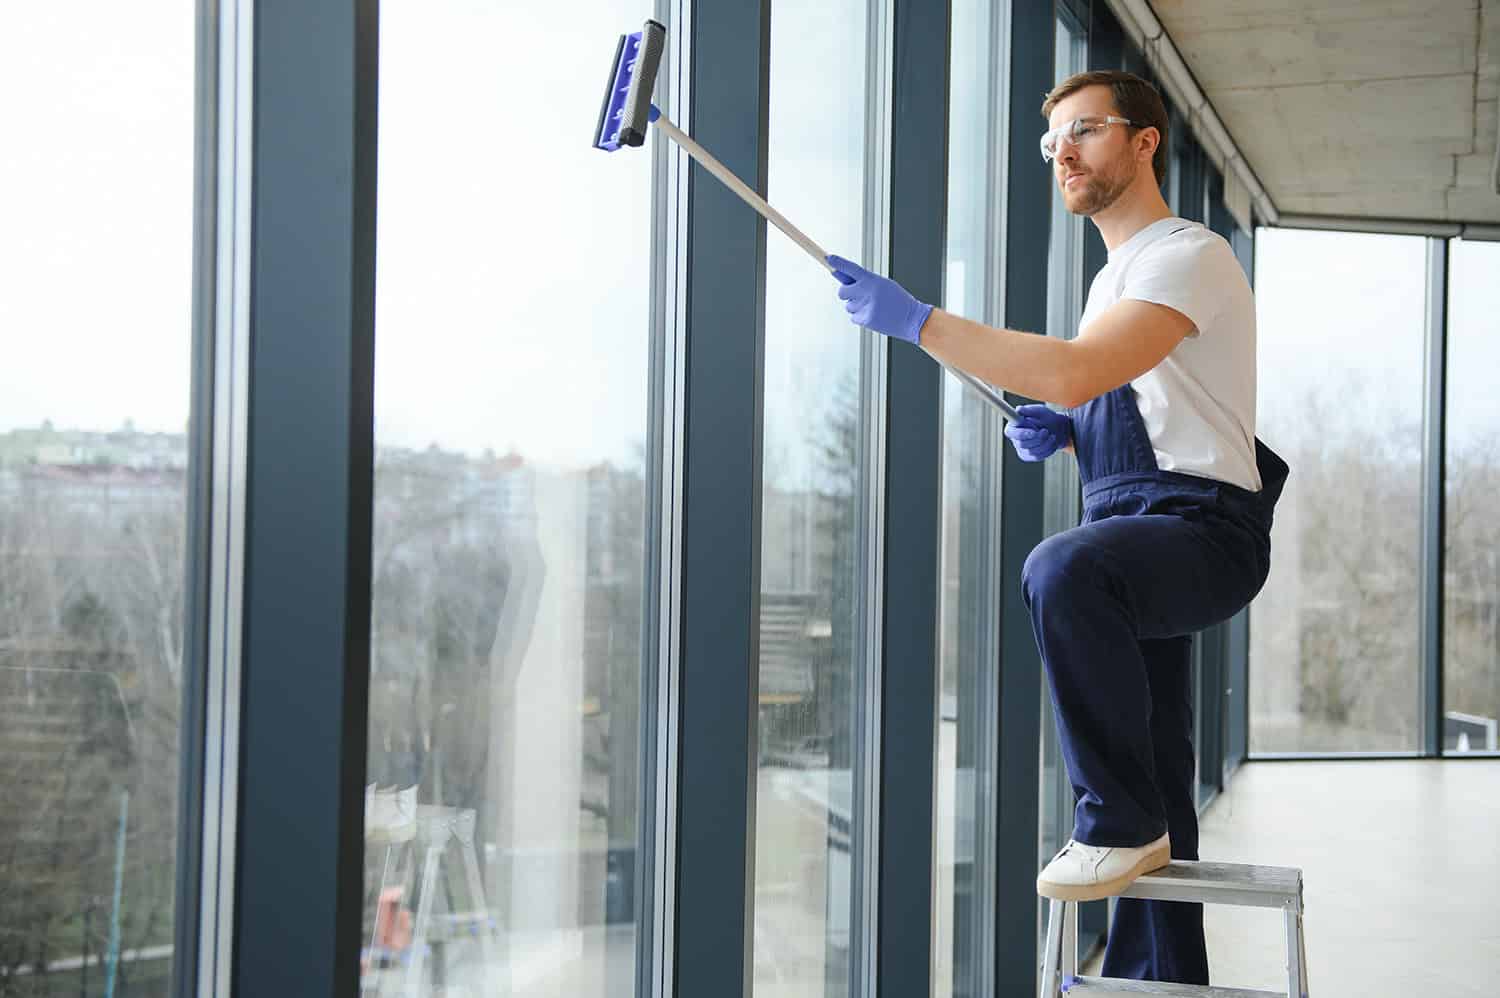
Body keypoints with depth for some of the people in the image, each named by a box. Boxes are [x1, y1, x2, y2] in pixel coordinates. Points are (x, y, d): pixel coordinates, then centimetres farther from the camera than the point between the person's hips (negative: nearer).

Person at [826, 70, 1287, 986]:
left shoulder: (1188, 255, -11)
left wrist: (913, 317, -25)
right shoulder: (1114, 279, 20)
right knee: (1154, 789, 13)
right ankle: (1158, 975, 25)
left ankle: (1120, 821, -24)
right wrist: (1058, 436, 6)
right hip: (1134, 536, 9)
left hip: (1201, 529, -9)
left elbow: (1072, 374, -27)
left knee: (1063, 571, -39)